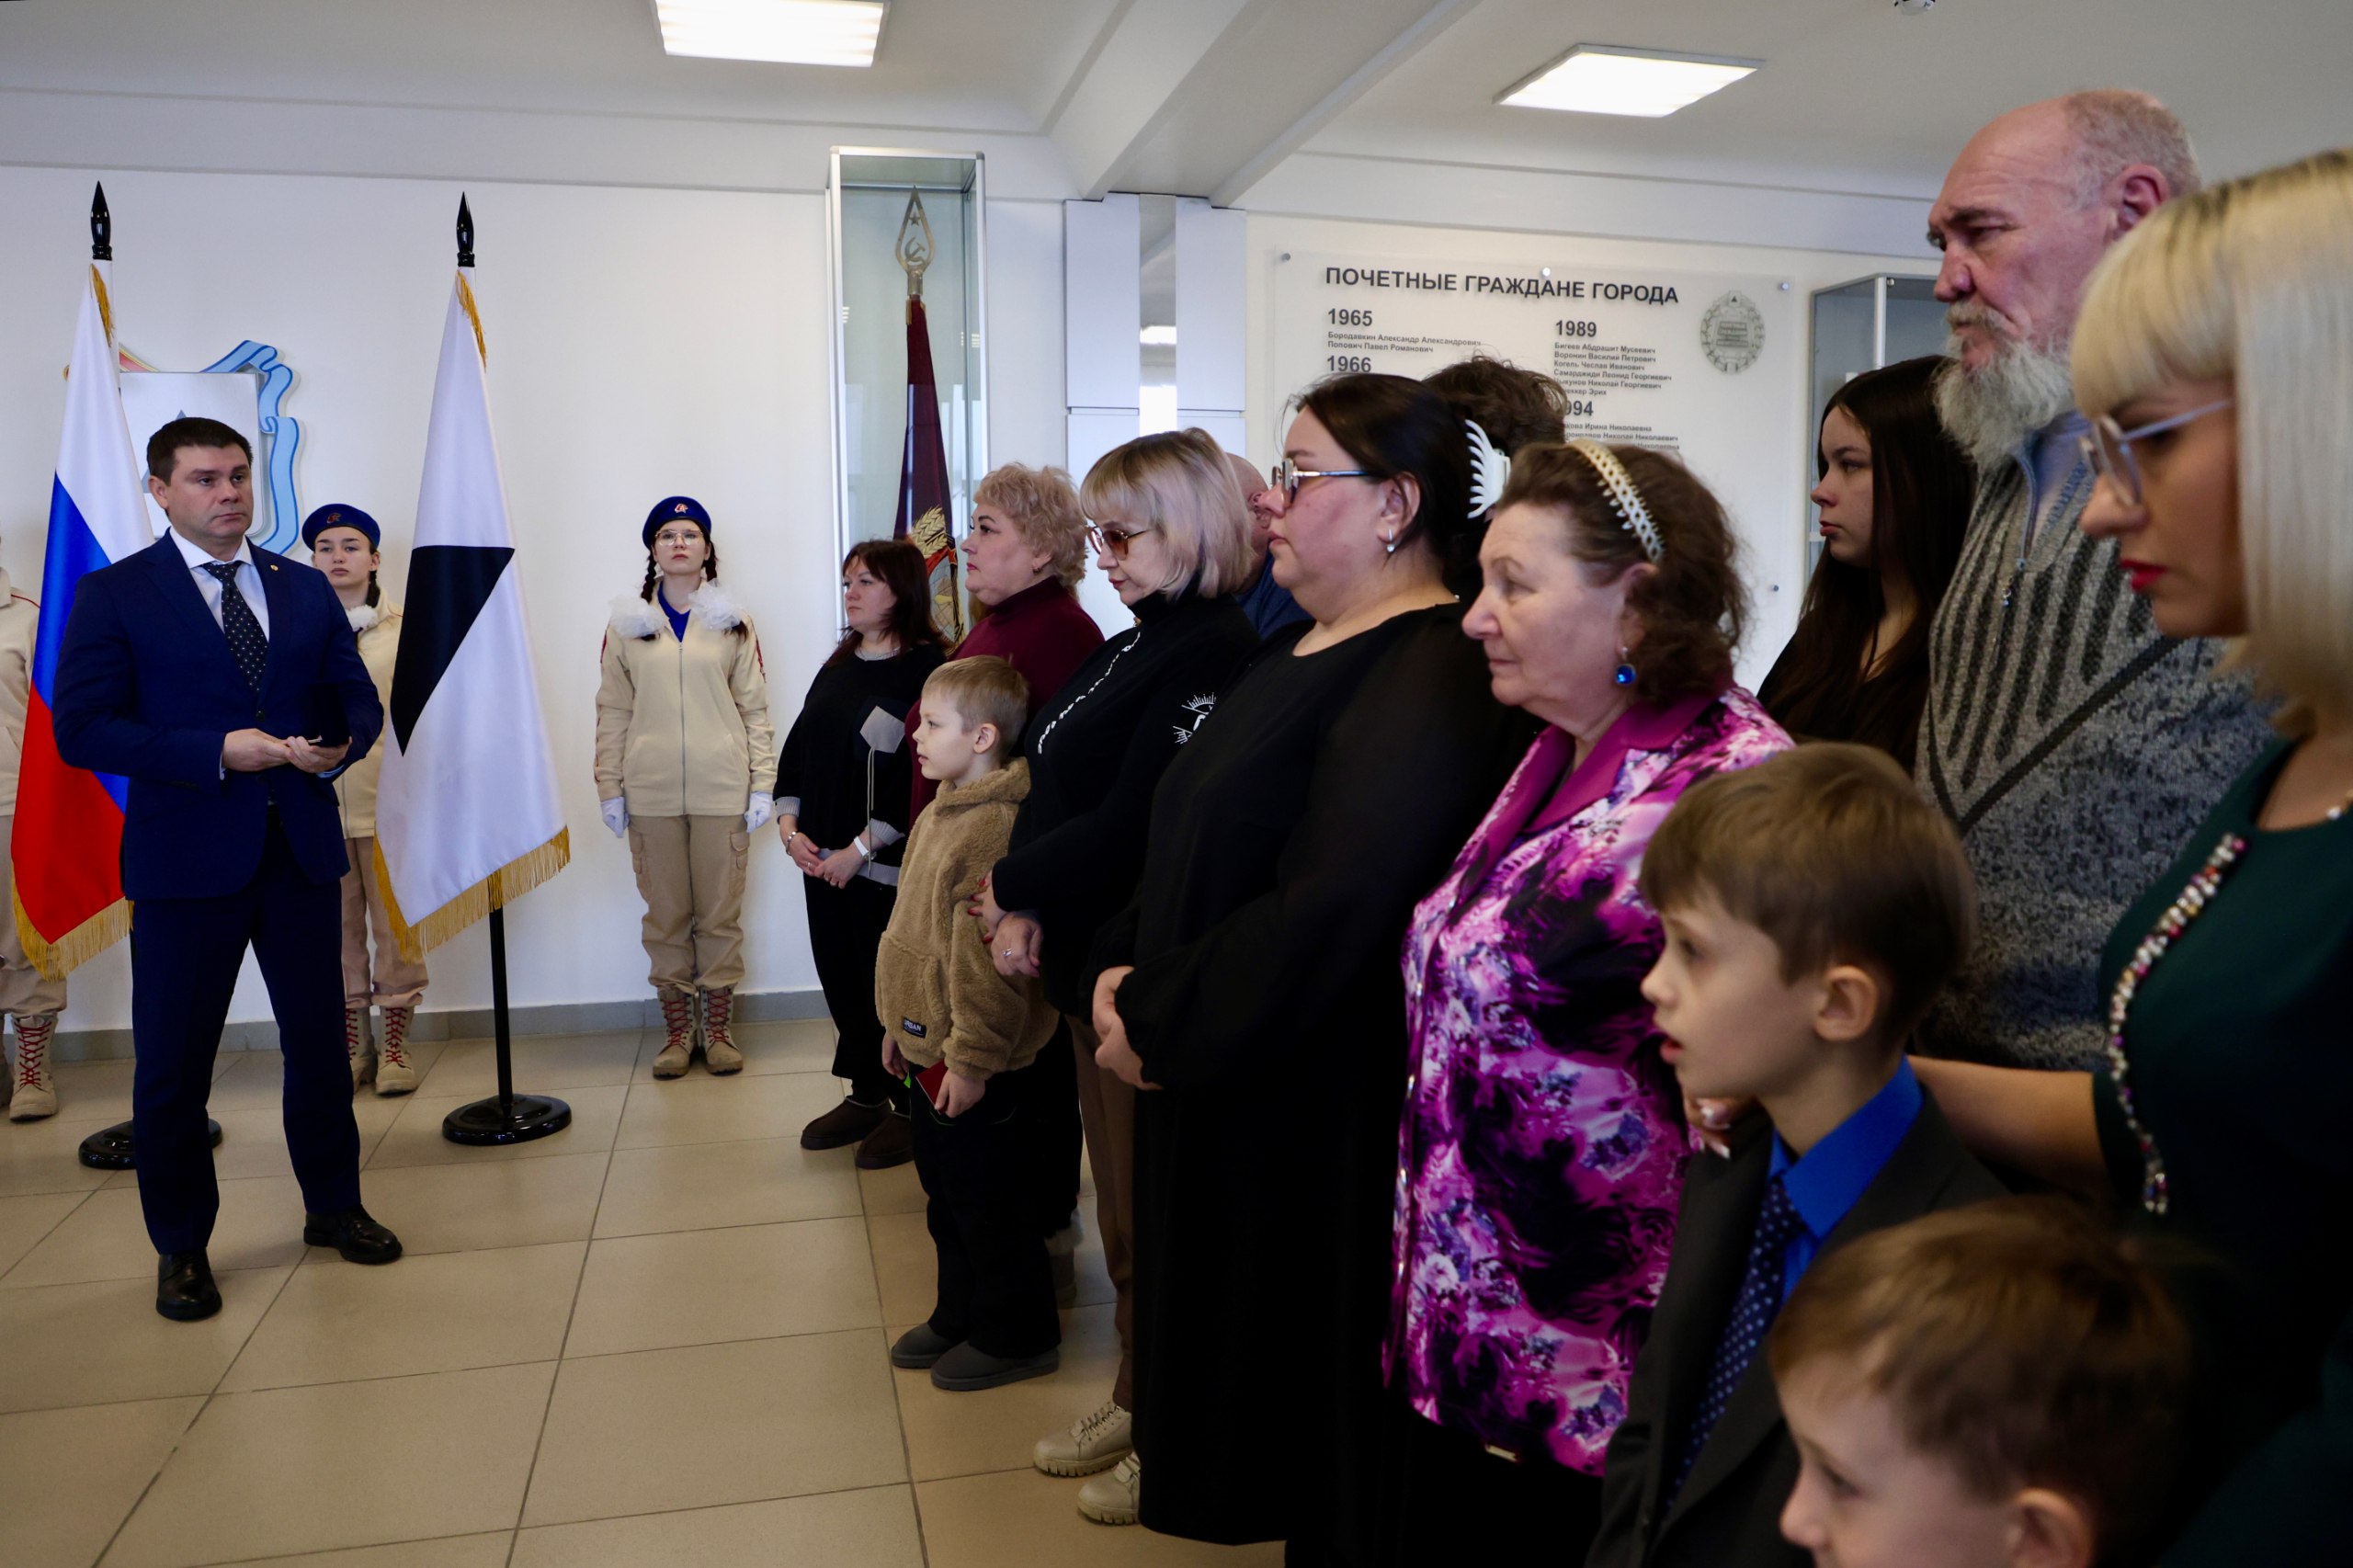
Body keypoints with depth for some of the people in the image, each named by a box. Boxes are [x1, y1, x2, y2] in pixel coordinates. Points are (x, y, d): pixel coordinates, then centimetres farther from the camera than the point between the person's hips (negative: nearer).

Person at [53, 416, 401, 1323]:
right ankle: (181, 1249, 23)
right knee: (173, 1062, 6)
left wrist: (340, 746, -11)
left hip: (300, 848, 4)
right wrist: (217, 751, -19)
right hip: (186, 857, -3)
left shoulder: (306, 589, 11)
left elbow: (358, 699, 12)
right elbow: (80, 729, -8)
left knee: (320, 1041, 13)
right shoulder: (113, 594, -1)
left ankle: (333, 1207, 30)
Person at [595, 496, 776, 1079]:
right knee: (665, 915, 6)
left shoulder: (732, 623, 7)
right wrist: (610, 790, 2)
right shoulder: (627, 626, 8)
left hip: (722, 790, -1)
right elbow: (612, 713, 7)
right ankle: (677, 1030, 16)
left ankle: (718, 1028, 14)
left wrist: (763, 785, -2)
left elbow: (755, 709, 5)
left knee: (721, 913, 3)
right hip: (651, 794, 1)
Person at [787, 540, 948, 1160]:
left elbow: (920, 773, -19)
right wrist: (790, 826, 1)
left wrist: (862, 847, -17)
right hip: (823, 859, 7)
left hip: (885, 863, -7)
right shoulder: (839, 666, 14)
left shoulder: (927, 668, -13)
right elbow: (798, 747, 15)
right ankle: (866, 1093, 28)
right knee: (841, 977, 13)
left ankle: (912, 1106, 16)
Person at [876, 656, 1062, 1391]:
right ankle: (960, 1315, 38)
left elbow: (987, 959, -25)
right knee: (947, 1193, 22)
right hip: (932, 1047, 10)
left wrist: (971, 1057, -22)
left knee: (985, 1201, 5)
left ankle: (1018, 1334, 23)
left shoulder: (994, 828, -24)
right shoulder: (942, 813, 9)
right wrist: (902, 1023, 21)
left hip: (974, 1063, -10)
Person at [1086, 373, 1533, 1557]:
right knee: (1233, 1384, 21)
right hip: (1219, 1095, 9)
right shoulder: (1298, 654, 12)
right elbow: (1199, 857, 15)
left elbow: (1324, 915, -27)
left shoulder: (1430, 682, -19)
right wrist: (1120, 974, 0)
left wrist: (1156, 1022, -16)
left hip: (1325, 1130, -9)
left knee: (1318, 1415, 9)